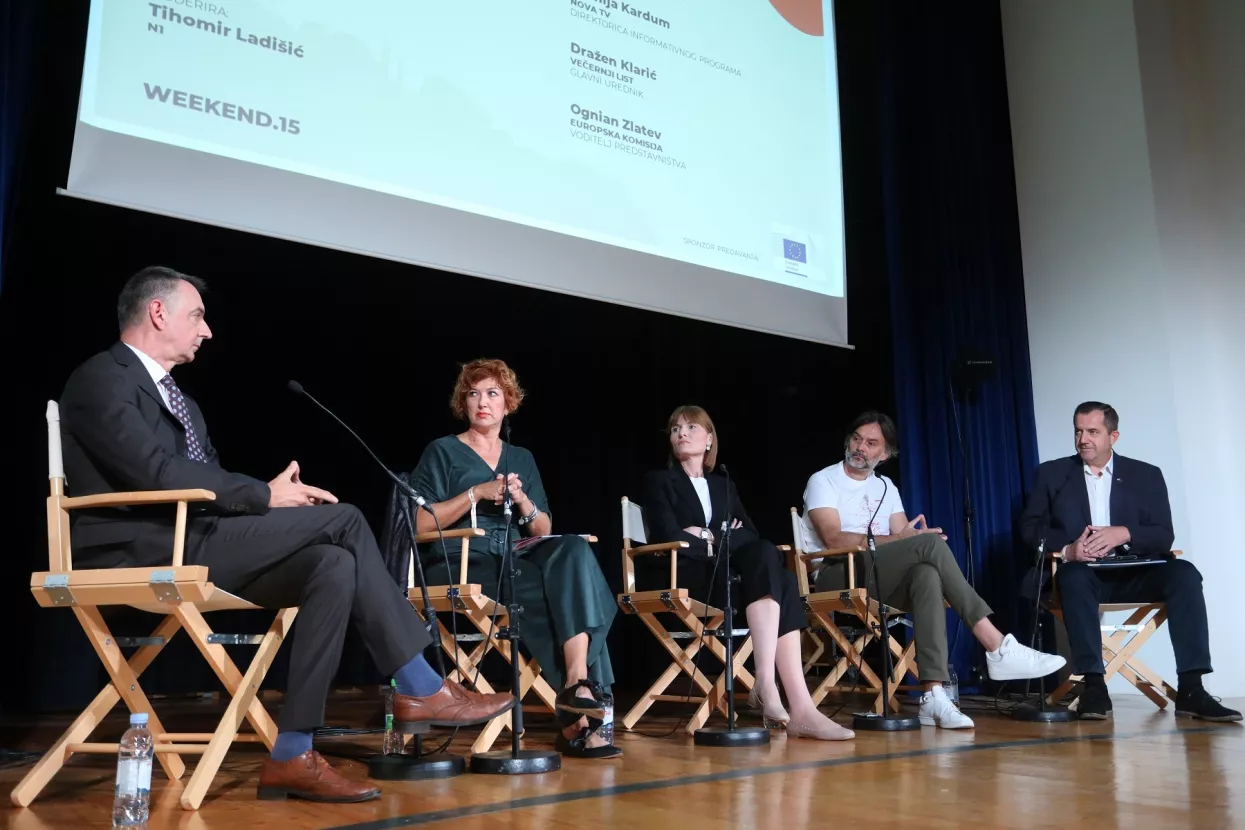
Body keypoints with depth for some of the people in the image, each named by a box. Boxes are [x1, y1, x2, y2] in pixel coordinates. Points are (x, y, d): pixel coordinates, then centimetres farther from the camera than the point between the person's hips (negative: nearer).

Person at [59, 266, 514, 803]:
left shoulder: (176, 398, 24)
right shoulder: (102, 379, -5)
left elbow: (203, 481, 16)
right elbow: (159, 474, -20)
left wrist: (272, 496, -4)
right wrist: (267, 496, -14)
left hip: (188, 546, 9)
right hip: (142, 552, -9)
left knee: (334, 566, -15)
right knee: (342, 520, -19)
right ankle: (422, 690, -13)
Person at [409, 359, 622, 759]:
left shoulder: (522, 459, 21)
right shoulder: (443, 452, 7)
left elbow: (544, 532, 16)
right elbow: (420, 525, -4)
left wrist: (523, 501, -4)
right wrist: (476, 493, -12)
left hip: (515, 563, 5)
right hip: (458, 566, -4)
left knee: (573, 550, -29)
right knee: (559, 590, -31)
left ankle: (578, 685, -38)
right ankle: (577, 715, -31)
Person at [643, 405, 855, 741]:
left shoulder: (725, 486, 28)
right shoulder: (659, 481, 13)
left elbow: (752, 534, 10)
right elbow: (669, 536, -6)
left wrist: (709, 537, -5)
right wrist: (721, 540, -3)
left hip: (731, 574, 5)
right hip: (685, 578, -5)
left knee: (774, 566, -31)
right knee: (765, 558, -32)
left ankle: (801, 707, -42)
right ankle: (766, 685, -42)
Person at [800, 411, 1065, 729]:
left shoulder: (886, 487, 21)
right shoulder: (823, 481, 3)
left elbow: (903, 537, 8)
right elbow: (834, 540, -13)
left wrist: (914, 541, -17)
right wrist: (895, 540, -19)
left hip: (878, 577, 5)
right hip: (837, 577, -5)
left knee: (926, 574, -32)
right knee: (931, 543, -25)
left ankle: (934, 695, -41)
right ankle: (998, 648, -26)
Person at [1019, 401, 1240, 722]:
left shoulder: (1146, 475, 11)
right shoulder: (1051, 474, 10)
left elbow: (1164, 536, 3)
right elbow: (1030, 528, 4)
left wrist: (1124, 534, -19)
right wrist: (1066, 549, -16)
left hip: (1133, 574, 2)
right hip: (1083, 574, -2)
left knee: (1183, 573, -27)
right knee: (1073, 577, -36)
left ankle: (1190, 689, -28)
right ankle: (1094, 685, -35)